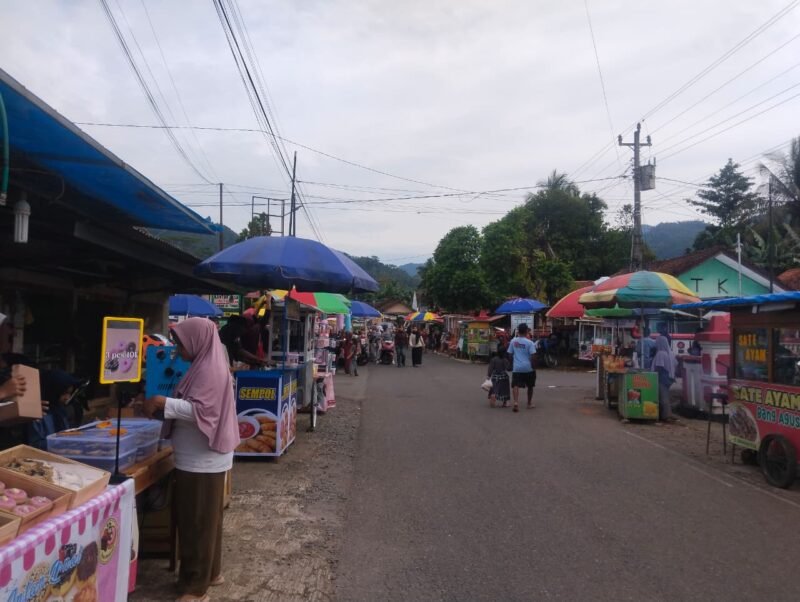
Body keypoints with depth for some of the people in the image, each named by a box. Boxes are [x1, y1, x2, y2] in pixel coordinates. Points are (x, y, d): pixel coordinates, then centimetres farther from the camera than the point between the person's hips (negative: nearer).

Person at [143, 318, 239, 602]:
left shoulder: (210, 369, -20)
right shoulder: (206, 366, 11)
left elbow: (200, 411, -26)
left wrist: (164, 403, -23)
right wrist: (164, 406, 10)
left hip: (202, 461, -10)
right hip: (201, 458, 10)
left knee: (197, 522, 1)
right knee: (204, 519, 20)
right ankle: (211, 571, 34)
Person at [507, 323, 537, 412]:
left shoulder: (513, 341, 1)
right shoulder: (529, 342, -9)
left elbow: (510, 354, 7)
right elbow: (532, 356, -12)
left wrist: (513, 363, 20)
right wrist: (533, 367, -4)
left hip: (517, 367, 1)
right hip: (528, 367, -1)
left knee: (515, 385, -5)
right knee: (530, 386, 17)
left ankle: (516, 402, -26)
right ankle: (530, 403, 29)